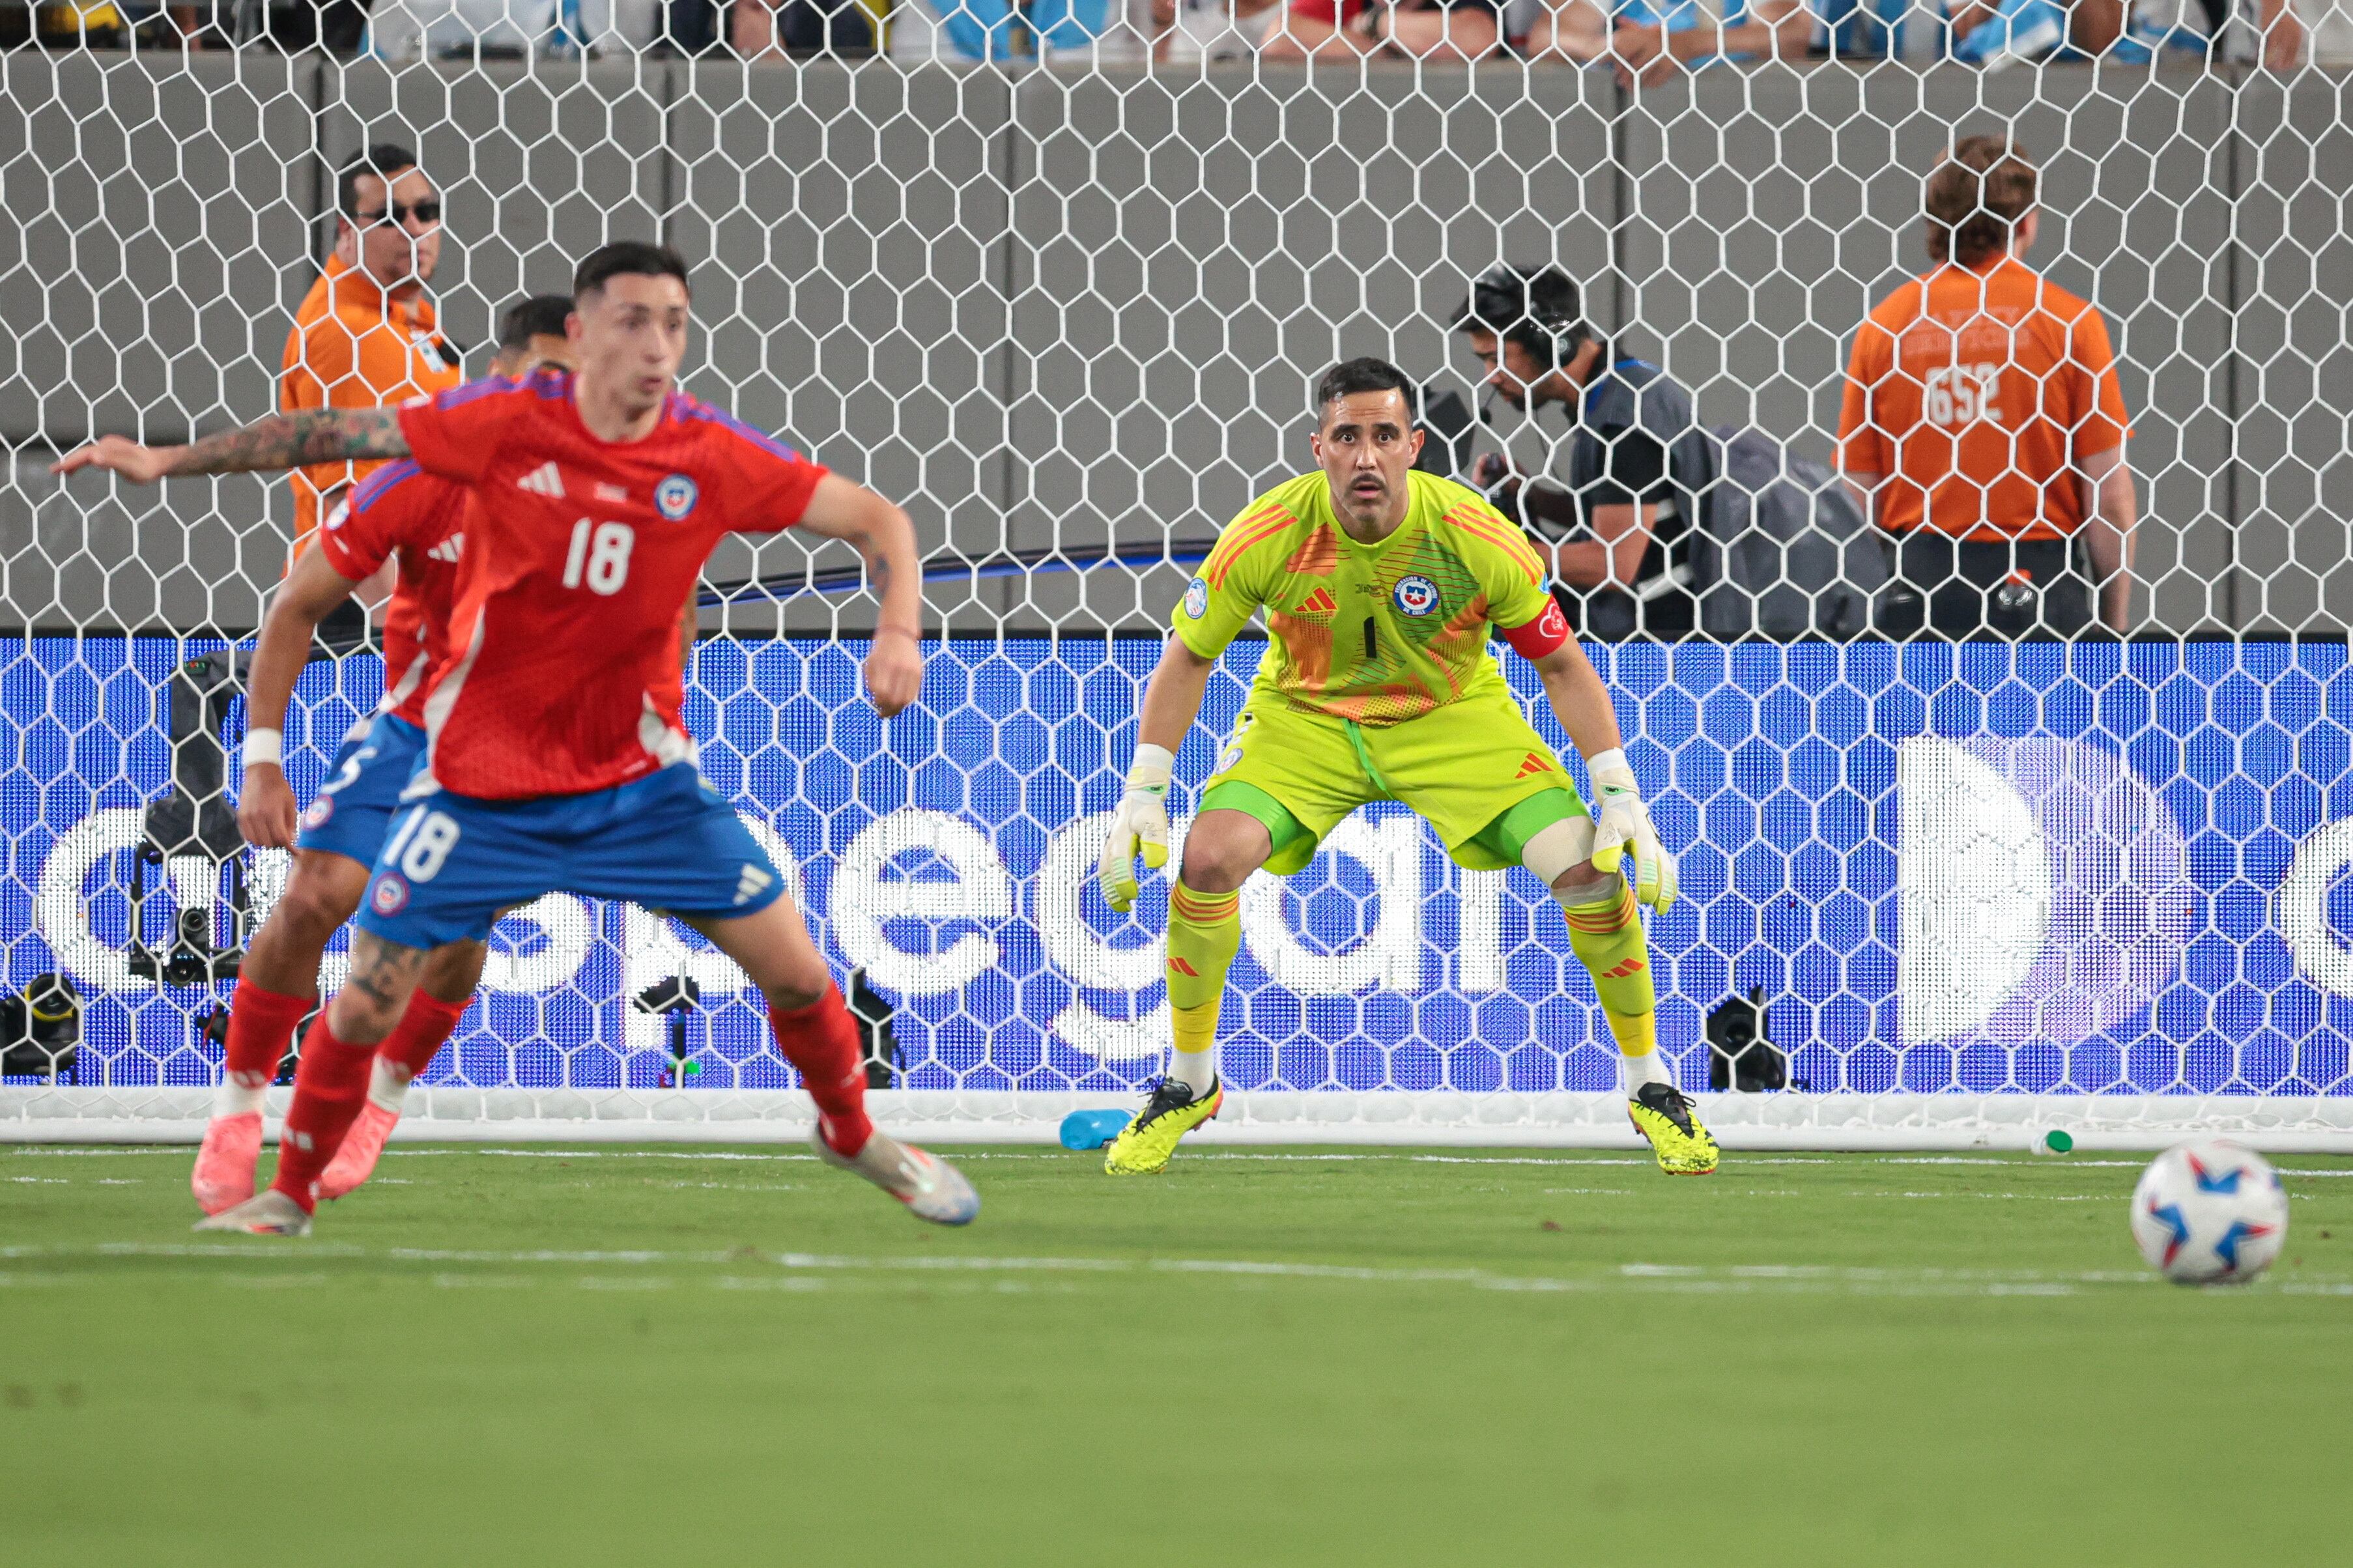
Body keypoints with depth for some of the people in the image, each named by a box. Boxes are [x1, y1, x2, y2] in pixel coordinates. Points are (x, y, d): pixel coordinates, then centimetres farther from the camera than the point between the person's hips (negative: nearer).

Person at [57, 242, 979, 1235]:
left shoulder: (714, 458, -10)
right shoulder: (505, 424, -13)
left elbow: (876, 520, -3)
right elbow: (334, 434, -6)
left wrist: (899, 633, -20)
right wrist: (170, 460, -6)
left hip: (637, 773, 1)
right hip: (483, 777, -1)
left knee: (794, 969, 0)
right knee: (367, 1000, -2)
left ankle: (853, 1134, 28)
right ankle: (291, 1194, 21)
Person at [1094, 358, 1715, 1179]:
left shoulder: (1478, 539, -22)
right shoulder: (1268, 535, -21)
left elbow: (1561, 664, -9)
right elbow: (1188, 656, -6)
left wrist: (1621, 796, -15)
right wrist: (1143, 792, -12)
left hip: (1454, 718, 0)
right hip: (1303, 716, 0)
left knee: (1594, 870, -18)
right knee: (1208, 857, -26)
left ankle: (1649, 1087, 5)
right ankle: (1187, 1085, -1)